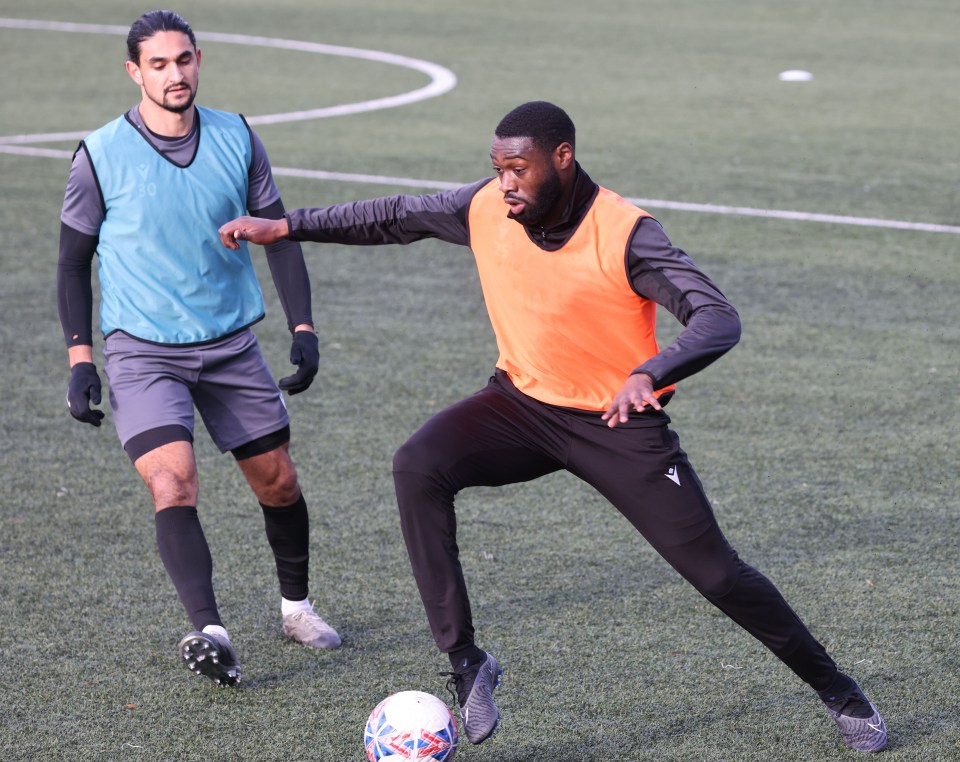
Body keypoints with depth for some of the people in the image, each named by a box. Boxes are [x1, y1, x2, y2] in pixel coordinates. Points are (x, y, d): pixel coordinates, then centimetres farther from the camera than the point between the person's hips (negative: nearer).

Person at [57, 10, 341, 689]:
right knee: (173, 484, -22)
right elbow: (73, 262, 1)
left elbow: (279, 235, 8)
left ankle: (296, 607, 32)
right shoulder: (100, 156, -8)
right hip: (143, 352, -3)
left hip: (232, 345, 3)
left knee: (278, 482, 9)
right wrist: (80, 359, -6)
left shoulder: (236, 139, 0)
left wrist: (304, 328, 0)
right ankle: (210, 634, -29)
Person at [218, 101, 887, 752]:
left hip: (619, 423, -4)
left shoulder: (624, 234, -24)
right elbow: (395, 217, 8)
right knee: (417, 467, -24)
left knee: (715, 573, -5)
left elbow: (719, 319, -32)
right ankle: (466, 663, -17)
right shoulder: (485, 208, -9)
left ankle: (838, 691, 19)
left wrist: (650, 375, -50)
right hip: (523, 403, 4)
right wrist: (287, 226, 6)